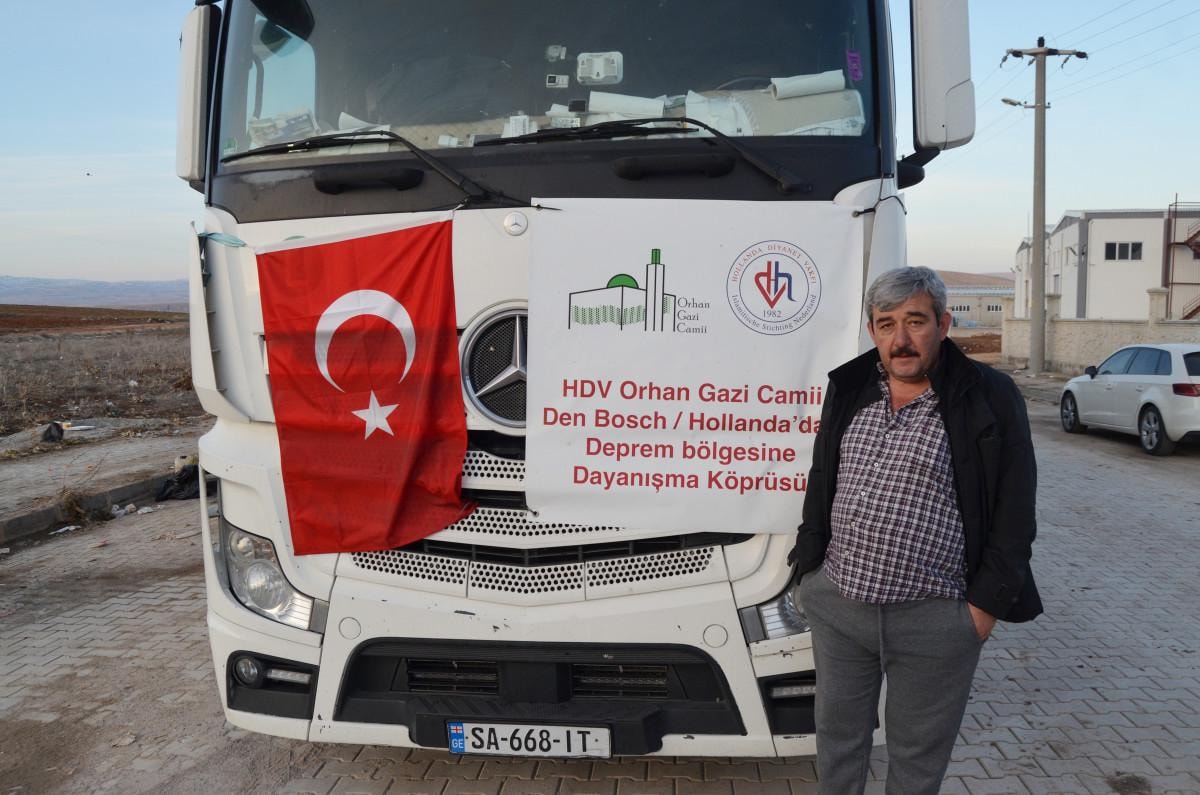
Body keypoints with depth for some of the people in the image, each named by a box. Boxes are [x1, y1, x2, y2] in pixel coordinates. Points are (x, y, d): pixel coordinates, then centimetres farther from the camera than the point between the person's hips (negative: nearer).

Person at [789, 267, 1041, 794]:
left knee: (917, 752, 14)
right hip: (836, 604, 4)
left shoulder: (989, 398, -9)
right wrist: (809, 569, 11)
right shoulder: (848, 389, 5)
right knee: (837, 734, 18)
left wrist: (987, 603, -8)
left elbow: (1014, 508, -6)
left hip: (936, 617, -4)